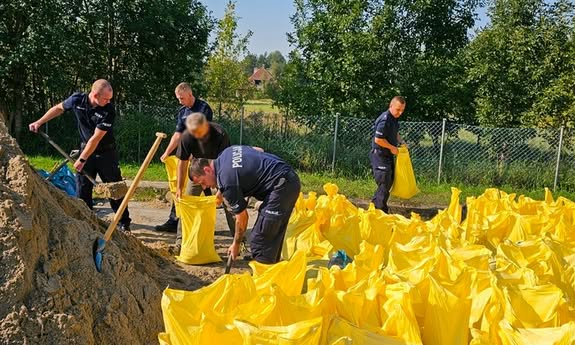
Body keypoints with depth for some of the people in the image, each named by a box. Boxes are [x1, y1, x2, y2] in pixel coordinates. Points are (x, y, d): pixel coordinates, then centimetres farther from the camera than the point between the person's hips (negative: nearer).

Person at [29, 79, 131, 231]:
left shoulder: (109, 111, -23)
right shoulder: (77, 99, -13)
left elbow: (96, 138, -23)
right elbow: (59, 108, 9)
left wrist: (82, 160, -20)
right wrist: (39, 122, 8)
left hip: (106, 153, -3)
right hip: (86, 150, 3)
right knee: (83, 190, 4)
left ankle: (124, 223, 11)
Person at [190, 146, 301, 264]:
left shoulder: (227, 179, -14)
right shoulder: (227, 152, 11)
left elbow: (242, 218, -6)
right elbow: (259, 150, 26)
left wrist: (235, 244, 9)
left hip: (281, 186, -10)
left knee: (259, 240, -7)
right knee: (272, 236, 17)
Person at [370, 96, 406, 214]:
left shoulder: (394, 119, 8)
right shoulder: (384, 120, -22)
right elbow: (378, 139, -26)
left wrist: (400, 141, 9)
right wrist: (392, 147, -16)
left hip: (388, 155, 10)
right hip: (380, 155, -10)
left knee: (389, 182, 18)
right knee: (384, 184, -6)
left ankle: (375, 205, 32)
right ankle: (381, 212, 4)